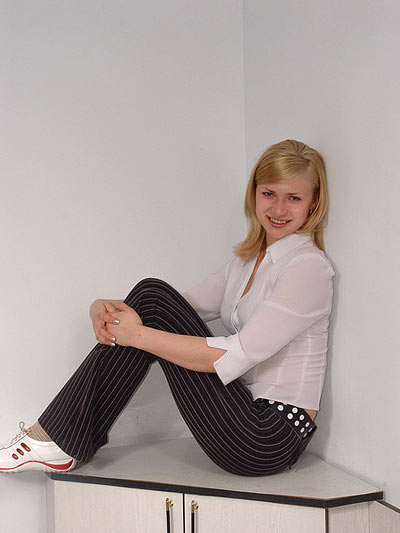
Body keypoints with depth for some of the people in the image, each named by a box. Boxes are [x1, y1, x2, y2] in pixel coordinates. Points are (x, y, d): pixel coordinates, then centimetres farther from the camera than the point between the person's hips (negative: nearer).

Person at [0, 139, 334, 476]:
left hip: (271, 442, -8)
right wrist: (104, 309, -9)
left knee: (152, 299, -12)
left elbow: (235, 357, -21)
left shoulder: (308, 266, -11)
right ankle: (62, 440, -1)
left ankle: (64, 442, -6)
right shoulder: (247, 261, 15)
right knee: (151, 295, -4)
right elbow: (182, 308, 10)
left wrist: (138, 335, -19)